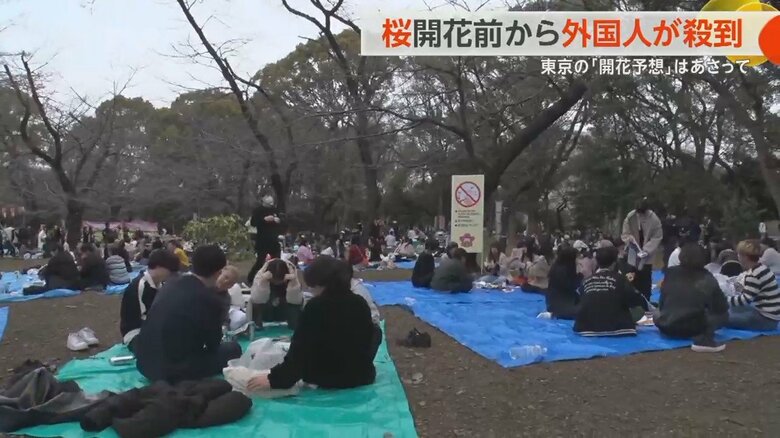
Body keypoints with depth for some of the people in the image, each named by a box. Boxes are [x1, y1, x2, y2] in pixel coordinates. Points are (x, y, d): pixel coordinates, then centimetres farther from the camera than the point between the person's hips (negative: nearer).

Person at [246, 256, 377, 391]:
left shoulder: (315, 307, -17)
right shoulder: (360, 303, -4)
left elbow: (300, 352, -20)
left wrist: (273, 378, -15)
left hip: (327, 379, -2)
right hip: (362, 376, 3)